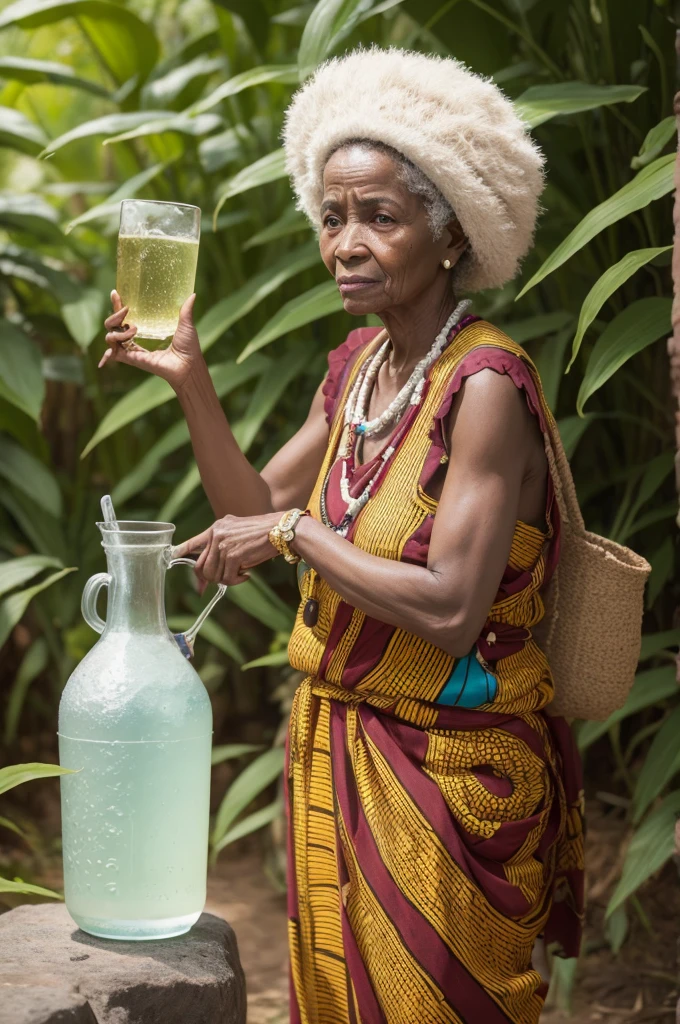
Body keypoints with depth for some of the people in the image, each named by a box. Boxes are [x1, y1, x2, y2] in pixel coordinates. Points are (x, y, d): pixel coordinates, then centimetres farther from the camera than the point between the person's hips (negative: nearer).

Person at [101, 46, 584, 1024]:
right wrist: (190, 381, -1)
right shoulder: (358, 364, 5)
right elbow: (256, 513, 10)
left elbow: (451, 607, -27)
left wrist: (296, 532, -18)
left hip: (446, 767, -8)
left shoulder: (485, 384, -20)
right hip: (336, 747, 8)